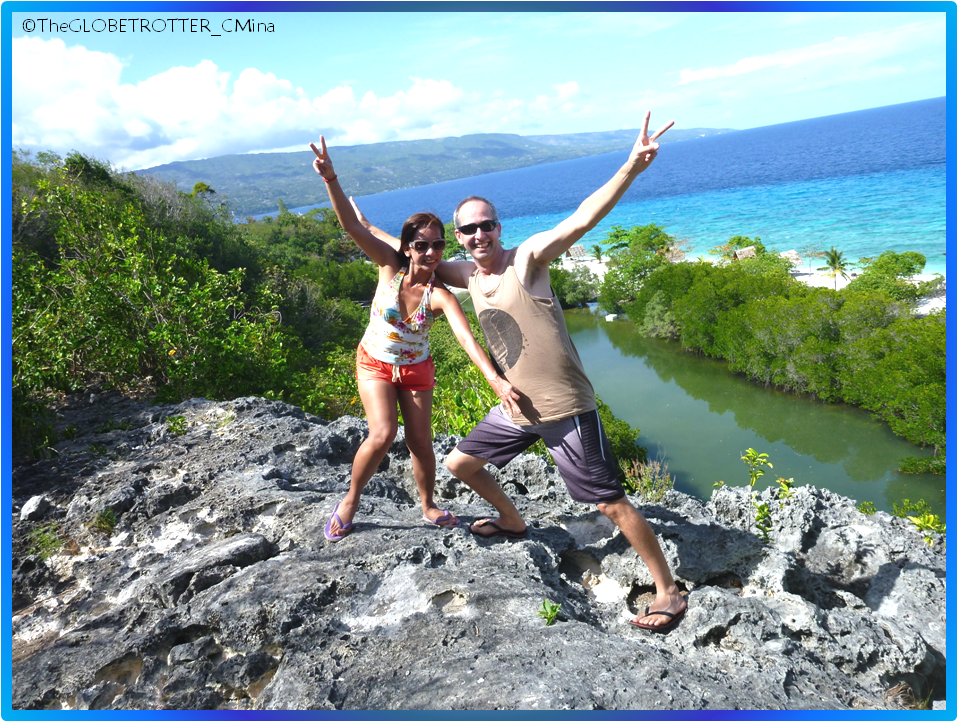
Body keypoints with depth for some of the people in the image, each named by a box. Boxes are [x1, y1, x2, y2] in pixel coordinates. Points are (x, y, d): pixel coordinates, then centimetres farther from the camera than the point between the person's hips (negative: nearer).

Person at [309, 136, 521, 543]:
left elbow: (467, 339, -34)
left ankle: (428, 506, 32)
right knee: (383, 434, -17)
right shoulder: (390, 265, -17)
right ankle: (350, 501, 8)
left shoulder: (440, 296, -21)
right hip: (375, 362, -1)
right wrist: (330, 179, -40)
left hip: (416, 369, 1)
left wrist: (495, 379, -48)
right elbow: (351, 226, -26)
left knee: (420, 442, 6)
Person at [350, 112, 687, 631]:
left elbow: (582, 219, -27)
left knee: (610, 502, -3)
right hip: (517, 408, 7)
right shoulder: (468, 275, 7)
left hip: (565, 407, -7)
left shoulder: (527, 257, -12)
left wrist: (631, 166, -39)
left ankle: (668, 593, 15)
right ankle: (512, 521, 45)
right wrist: (367, 229, 26)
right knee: (459, 463, 19)